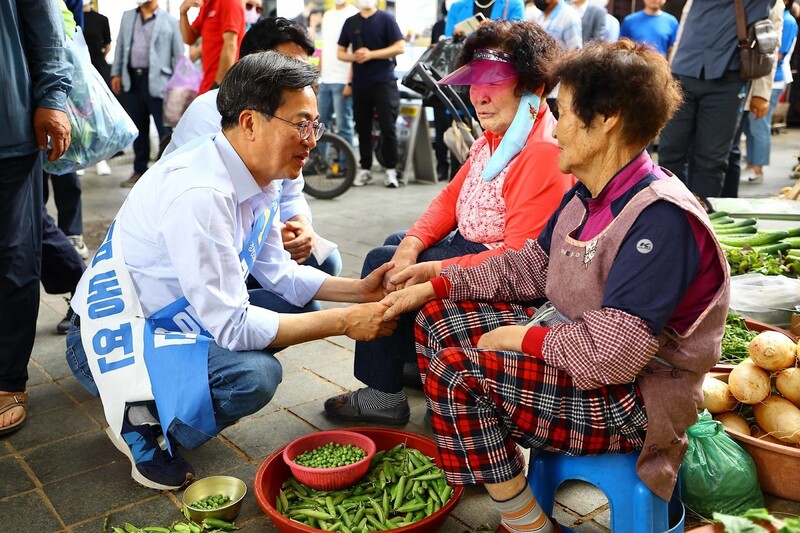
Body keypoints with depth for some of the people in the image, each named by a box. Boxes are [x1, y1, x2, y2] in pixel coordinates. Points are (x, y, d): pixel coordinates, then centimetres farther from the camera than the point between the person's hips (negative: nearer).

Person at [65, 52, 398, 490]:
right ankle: (141, 422, -2)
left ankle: (166, 404, 11)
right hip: (114, 339, -9)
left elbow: (277, 273, 9)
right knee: (254, 374, -30)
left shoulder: (258, 178, -2)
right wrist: (344, 322, -23)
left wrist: (360, 291, -2)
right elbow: (231, 325, -28)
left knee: (297, 305, 8)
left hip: (174, 317, 9)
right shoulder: (199, 193, -30)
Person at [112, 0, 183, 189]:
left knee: (166, 130, -3)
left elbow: (179, 54, -2)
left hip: (157, 81, -5)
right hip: (132, 79, 5)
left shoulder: (169, 21, 0)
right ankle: (139, 170, 22)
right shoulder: (127, 17, 16)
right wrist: (116, 73, 11)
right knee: (138, 129, 12)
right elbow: (120, 46, 18)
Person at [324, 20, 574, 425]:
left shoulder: (543, 153, -27)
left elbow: (520, 257, -30)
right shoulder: (495, 136, 5)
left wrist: (429, 271, -29)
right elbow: (452, 197, 7)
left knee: (381, 261, -10)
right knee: (393, 245, 22)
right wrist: (411, 245, -11)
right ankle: (414, 359, 28)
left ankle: (383, 396, 2)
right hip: (471, 244, 11)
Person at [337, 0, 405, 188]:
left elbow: (400, 47, -6)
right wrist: (353, 56, -9)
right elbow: (340, 52, 13)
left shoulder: (386, 19, 1)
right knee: (363, 128, 7)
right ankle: (365, 169, 16)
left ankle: (390, 170, 2)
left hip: (384, 82, -3)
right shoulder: (350, 22, 11)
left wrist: (371, 54, -14)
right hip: (360, 83, 4)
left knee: (388, 127, -6)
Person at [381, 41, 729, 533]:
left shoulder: (662, 219, -27)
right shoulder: (586, 196, 3)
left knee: (455, 370, -22)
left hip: (630, 399, -9)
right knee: (437, 319, 5)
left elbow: (611, 353, -32)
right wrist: (435, 286, 3)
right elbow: (530, 265, 11)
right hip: (569, 347, 9)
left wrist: (522, 336, -18)